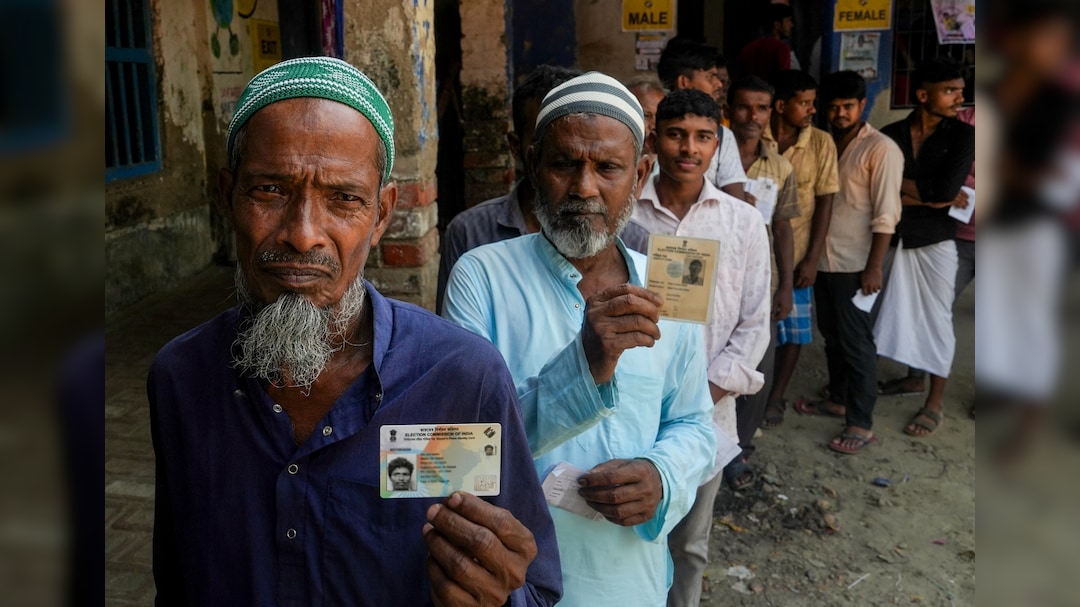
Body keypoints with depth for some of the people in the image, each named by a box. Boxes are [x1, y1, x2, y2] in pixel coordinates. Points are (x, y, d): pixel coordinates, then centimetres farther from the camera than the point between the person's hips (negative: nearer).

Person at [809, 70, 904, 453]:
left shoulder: (881, 149, -9)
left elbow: (886, 215, -13)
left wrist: (873, 268, -17)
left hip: (854, 264, -7)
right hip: (824, 259, 7)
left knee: (856, 342, -2)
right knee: (831, 335, 18)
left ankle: (861, 424, 6)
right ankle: (838, 399, 35)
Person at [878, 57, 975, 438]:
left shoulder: (963, 135, -3)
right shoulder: (890, 135, 1)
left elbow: (946, 188, -16)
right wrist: (930, 199, -15)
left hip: (935, 240, -2)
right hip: (890, 238, 2)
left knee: (935, 318, 7)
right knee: (870, 314, 7)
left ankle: (936, 399, 21)